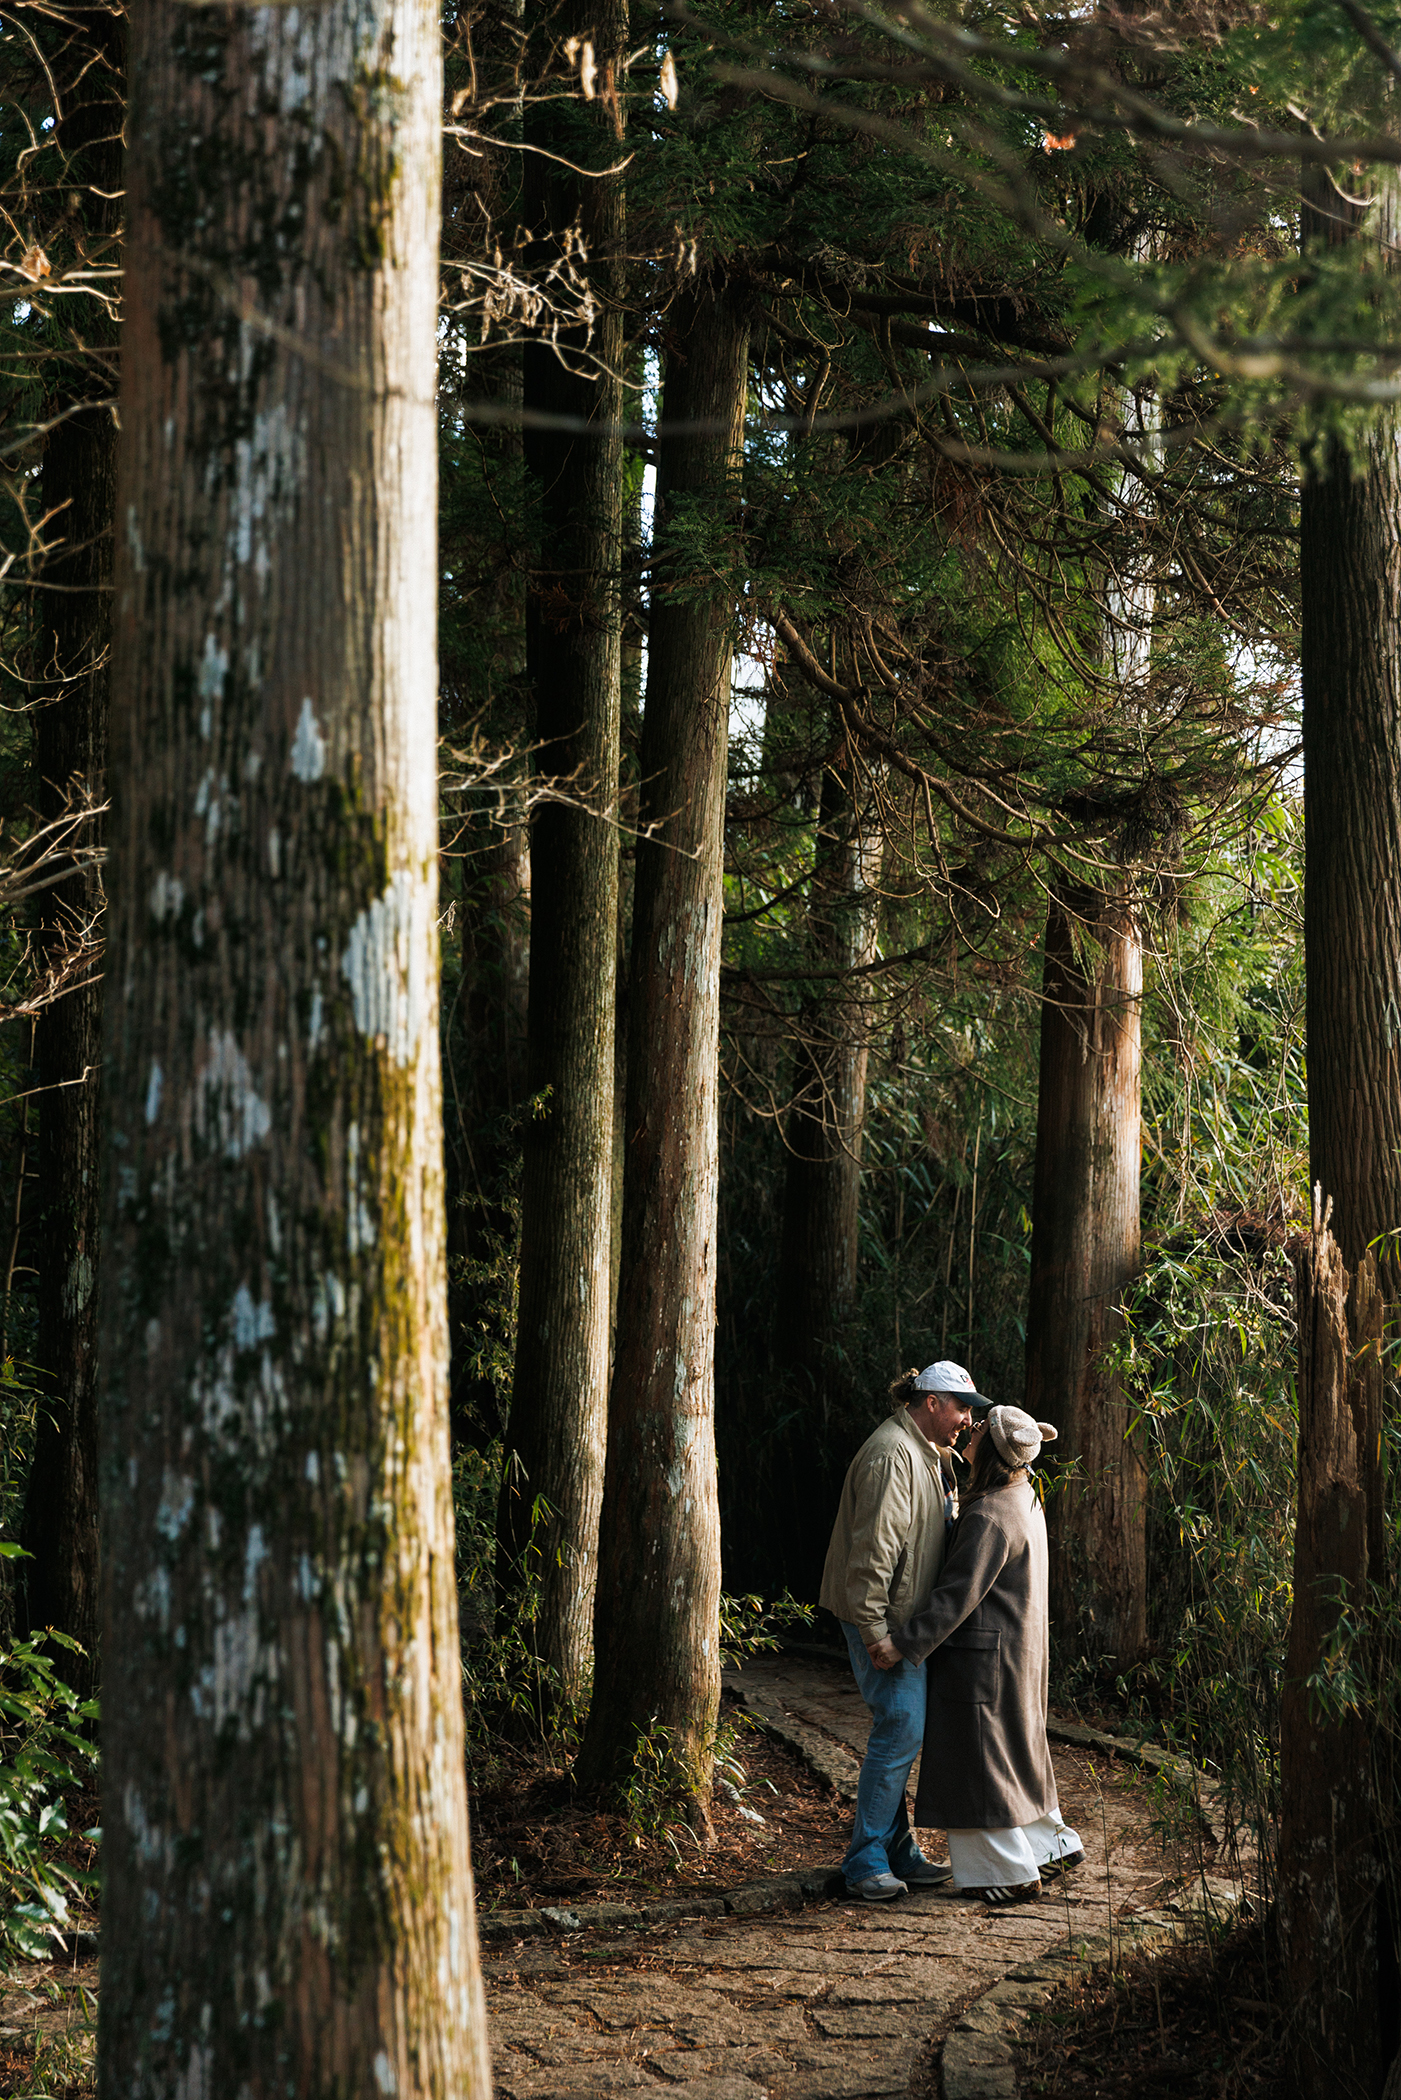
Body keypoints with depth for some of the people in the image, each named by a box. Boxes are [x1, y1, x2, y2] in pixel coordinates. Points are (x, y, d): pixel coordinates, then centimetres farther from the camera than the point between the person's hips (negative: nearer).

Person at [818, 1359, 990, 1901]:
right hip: (882, 1614, -10)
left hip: (906, 1619, 10)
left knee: (901, 1733, 13)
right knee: (901, 1729, -11)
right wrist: (876, 1628, -25)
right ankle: (867, 1861, -5)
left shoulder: (927, 1455, 19)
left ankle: (896, 1852, 20)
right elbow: (874, 1546, -23)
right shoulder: (892, 1454, -17)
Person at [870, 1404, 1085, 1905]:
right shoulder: (1024, 1499, 6)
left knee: (979, 1758, 1)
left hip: (985, 1654, -10)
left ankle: (1012, 1872, 6)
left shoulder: (990, 1519, -23)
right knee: (1014, 1751, 22)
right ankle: (1053, 1844, 30)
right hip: (1020, 1648, 10)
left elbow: (958, 1595, -25)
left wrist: (904, 1643, -24)